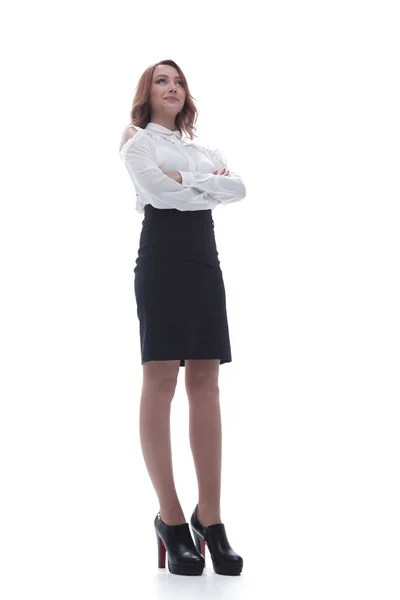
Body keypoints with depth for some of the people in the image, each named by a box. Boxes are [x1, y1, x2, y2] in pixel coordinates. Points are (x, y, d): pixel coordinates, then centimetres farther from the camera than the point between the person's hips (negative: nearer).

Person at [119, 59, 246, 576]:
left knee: (206, 383, -1)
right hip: (162, 258, -5)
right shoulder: (139, 143, 10)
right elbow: (158, 191, -10)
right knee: (160, 380, -9)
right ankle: (171, 519, -6)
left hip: (205, 261, 6)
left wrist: (188, 179, -5)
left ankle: (210, 518, 0)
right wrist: (211, 183, 2)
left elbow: (239, 189, 6)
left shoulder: (200, 149, 25)